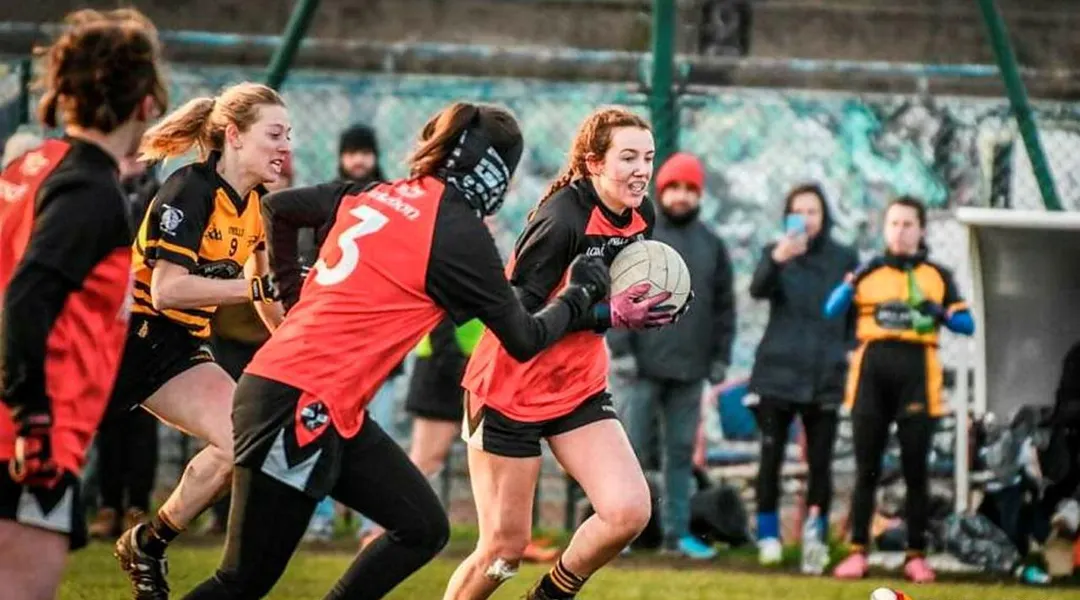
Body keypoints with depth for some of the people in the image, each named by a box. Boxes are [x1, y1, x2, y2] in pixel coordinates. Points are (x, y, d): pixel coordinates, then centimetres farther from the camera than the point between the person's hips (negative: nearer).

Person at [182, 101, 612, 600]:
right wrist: (580, 295, 15)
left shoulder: (376, 196, 11)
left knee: (424, 529, 10)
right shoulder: (459, 231, -10)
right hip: (301, 405, -9)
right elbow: (524, 340, -2)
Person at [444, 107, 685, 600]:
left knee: (628, 512, -13)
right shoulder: (563, 219, -24)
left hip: (580, 389, 7)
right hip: (511, 390, -6)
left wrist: (646, 310, -7)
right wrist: (608, 314, -31)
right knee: (504, 546, -2)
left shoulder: (640, 216, -1)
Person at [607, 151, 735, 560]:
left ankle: (677, 531, 10)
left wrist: (720, 357, 8)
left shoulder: (712, 245, 12)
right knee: (632, 449, -4)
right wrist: (621, 350, -11)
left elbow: (724, 306, 15)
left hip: (689, 370, 4)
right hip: (642, 366, -4)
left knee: (682, 452, 6)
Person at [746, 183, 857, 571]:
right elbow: (757, 289, -20)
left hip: (825, 377, 1)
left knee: (820, 462, -3)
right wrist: (777, 260, -40)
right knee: (771, 456, -1)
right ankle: (768, 536, 6)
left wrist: (850, 351, -1)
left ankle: (816, 539, 3)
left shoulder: (844, 259, 7)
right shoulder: (776, 254, 2)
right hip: (777, 374, -1)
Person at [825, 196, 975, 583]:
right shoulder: (868, 272, 12)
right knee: (867, 468, 0)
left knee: (916, 470, 0)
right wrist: (853, 281, -19)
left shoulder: (937, 276, 13)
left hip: (917, 375, 0)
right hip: (871, 372, 0)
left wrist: (940, 312, -14)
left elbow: (967, 325, 5)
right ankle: (857, 552, 1)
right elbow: (832, 311, -2)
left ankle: (916, 556, 4)